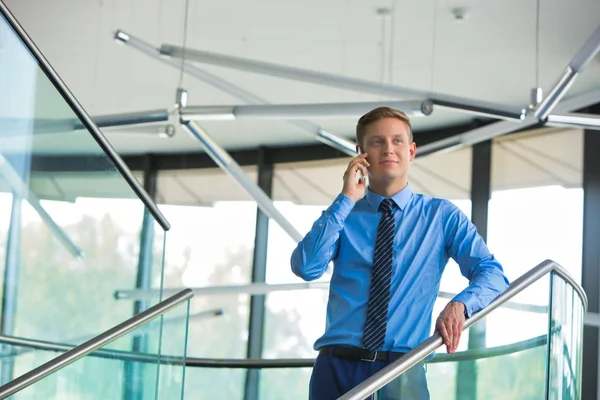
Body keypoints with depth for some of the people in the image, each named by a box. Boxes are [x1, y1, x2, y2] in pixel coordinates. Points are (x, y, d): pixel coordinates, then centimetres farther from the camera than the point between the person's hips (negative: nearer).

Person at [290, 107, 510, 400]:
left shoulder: (442, 216, 8)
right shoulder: (341, 214, 9)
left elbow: (493, 273, -1)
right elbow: (305, 268, -6)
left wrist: (459, 304, -21)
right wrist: (346, 199, -7)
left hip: (401, 370, -1)